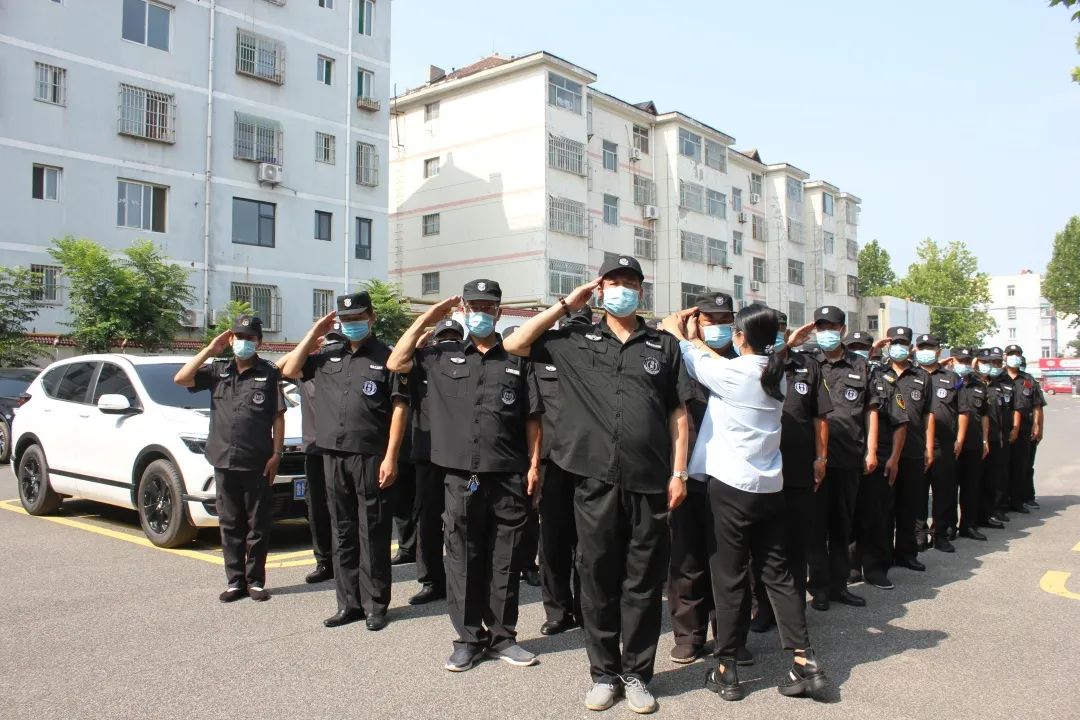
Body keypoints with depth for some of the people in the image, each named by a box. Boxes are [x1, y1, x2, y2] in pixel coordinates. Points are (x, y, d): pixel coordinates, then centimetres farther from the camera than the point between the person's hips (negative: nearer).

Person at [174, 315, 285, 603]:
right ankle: (235, 581, 18)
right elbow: (181, 379, 1)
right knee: (230, 525, 9)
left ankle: (255, 581, 15)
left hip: (258, 464, -3)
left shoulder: (269, 373, 1)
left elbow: (278, 417, 0)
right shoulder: (218, 371, 11)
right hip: (224, 462, 3)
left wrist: (276, 454, -6)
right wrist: (209, 350, -1)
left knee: (257, 525, 5)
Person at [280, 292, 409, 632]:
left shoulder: (386, 357, -2)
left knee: (373, 535, 1)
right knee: (343, 534, 11)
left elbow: (399, 408, -7)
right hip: (333, 457, 5)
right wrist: (314, 333, 8)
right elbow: (290, 370, 13)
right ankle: (349, 603, 21)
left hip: (371, 458, -5)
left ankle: (375, 605, 11)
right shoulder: (328, 356, 14)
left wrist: (390, 457, -14)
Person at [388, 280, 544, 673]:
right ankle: (468, 638, 19)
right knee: (463, 561, 7)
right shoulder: (443, 356, 10)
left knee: (505, 561, 7)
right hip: (461, 478, 1)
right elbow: (396, 363, 3)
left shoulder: (516, 360, 7)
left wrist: (534, 465, -1)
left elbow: (532, 419, 6)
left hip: (509, 478, 0)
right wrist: (426, 319, 5)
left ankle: (502, 636, 20)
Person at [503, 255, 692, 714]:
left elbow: (677, 413, 8)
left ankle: (636, 673, 24)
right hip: (595, 480, 0)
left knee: (643, 583, 8)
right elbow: (515, 345, 3)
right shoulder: (575, 340, 8)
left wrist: (679, 473, 0)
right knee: (598, 580, 9)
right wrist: (566, 305, 3)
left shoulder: (664, 345, 9)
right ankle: (604, 672, 25)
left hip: (650, 482, 0)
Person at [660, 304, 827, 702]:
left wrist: (677, 333, 20)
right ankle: (805, 661, 12)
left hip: (732, 486, -6)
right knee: (777, 573, 12)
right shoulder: (775, 373, 6)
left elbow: (698, 363, 3)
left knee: (729, 577, 2)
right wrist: (695, 339, 25)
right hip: (770, 487, 7)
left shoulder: (733, 372, -14)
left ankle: (726, 670, 11)